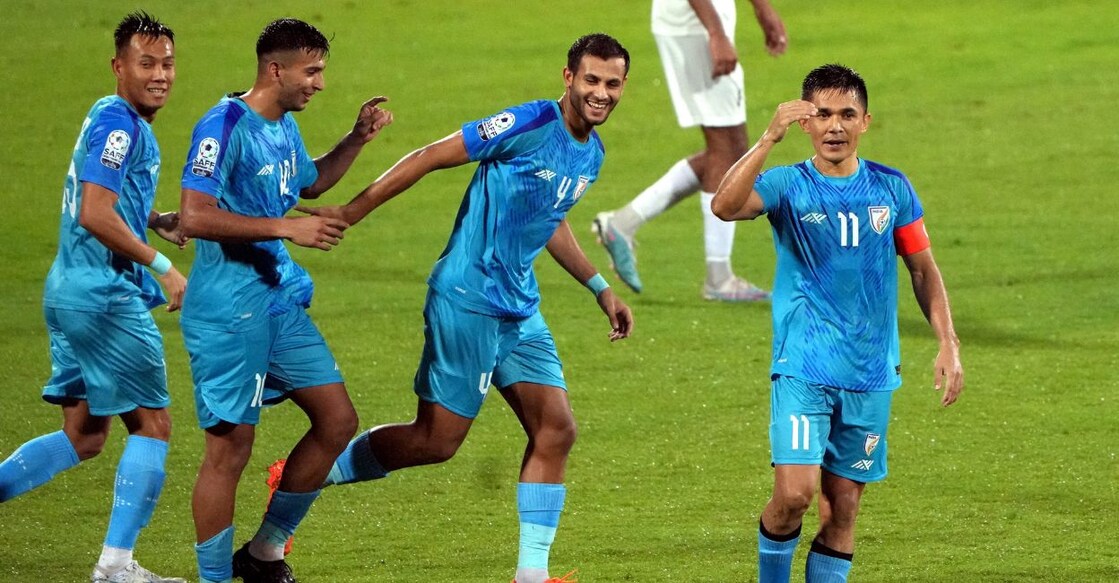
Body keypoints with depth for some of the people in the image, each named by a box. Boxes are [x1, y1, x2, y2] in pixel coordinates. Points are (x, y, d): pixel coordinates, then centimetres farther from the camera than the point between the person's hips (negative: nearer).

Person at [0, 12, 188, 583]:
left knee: (84, 435, 14)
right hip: (106, 295, -10)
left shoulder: (117, 121, 17)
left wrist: (156, 222, 15)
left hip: (70, 293, 10)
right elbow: (95, 215, -24)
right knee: (152, 424, 0)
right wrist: (161, 266, -19)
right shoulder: (118, 124, -15)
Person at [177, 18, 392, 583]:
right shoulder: (224, 126, -16)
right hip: (228, 313, -9)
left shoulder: (284, 126, 12)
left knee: (337, 420, 8)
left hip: (281, 302, 9)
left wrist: (357, 139, 18)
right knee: (230, 446, -6)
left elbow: (309, 181, 34)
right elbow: (195, 216, -25)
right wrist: (286, 228, -25)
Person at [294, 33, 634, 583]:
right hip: (466, 301, -8)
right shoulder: (531, 125, -17)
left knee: (555, 430, -1)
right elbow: (431, 157, -15)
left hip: (520, 308, 8)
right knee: (437, 440, -4)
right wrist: (353, 210, -16)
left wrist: (600, 288, 25)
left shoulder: (591, 153, 10)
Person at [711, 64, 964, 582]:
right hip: (804, 369, -3)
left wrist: (948, 345, 5)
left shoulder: (891, 188, 5)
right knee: (795, 493, -15)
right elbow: (725, 206, -24)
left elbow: (923, 268, 14)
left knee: (842, 508, 4)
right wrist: (770, 138, -33)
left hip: (871, 375, 3)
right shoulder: (789, 186, -4)